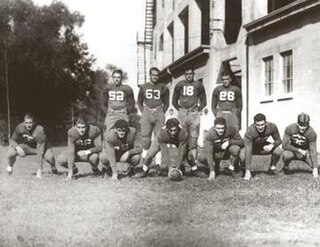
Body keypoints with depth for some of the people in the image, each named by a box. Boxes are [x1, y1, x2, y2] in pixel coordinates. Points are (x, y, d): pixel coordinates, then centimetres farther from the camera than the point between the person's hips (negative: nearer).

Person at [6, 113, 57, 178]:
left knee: (49, 157, -32)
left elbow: (40, 152, -36)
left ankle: (53, 168, 6)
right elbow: (13, 141, -9)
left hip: (40, 146, -2)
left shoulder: (39, 130, -35)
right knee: (11, 153, -24)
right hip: (26, 146, 2)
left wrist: (39, 170, -37)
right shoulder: (20, 127, -23)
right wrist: (18, 148, -34)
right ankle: (10, 166, 12)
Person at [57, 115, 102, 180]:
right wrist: (70, 171, -34)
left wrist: (87, 151, -39)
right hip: (77, 152, 2)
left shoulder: (94, 131, -26)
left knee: (94, 157, -37)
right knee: (60, 159, -22)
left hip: (90, 151, -1)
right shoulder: (71, 133, -25)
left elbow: (99, 147, -21)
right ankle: (74, 169, 11)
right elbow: (71, 152, -29)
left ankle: (94, 169, 1)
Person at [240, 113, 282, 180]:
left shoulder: (272, 127, -26)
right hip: (252, 147, -2)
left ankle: (272, 168, 4)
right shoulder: (249, 131, -34)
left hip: (264, 146, 3)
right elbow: (248, 151, -38)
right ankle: (247, 171, 1)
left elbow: (278, 140, -11)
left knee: (278, 151, -26)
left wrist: (272, 145, -36)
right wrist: (248, 171, -41)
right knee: (242, 156, -33)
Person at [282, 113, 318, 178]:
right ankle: (286, 166, 1)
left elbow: (313, 151, -24)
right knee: (286, 155, -33)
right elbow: (284, 145, -16)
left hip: (305, 151, 0)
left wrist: (315, 169, -30)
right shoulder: (290, 128, -20)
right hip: (293, 150, 0)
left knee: (315, 164, -23)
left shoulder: (312, 133, -23)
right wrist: (299, 150, -23)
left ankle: (315, 171, 15)